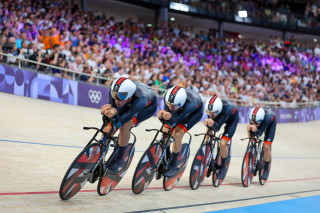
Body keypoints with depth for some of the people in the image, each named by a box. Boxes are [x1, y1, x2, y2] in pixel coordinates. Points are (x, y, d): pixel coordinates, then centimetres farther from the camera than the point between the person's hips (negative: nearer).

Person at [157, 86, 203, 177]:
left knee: (177, 135, -20)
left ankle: (173, 165, -3)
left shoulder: (190, 104, -46)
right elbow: (167, 111, -24)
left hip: (195, 111, -5)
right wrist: (162, 114, -47)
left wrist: (170, 117, -61)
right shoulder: (168, 96, -35)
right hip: (180, 109, 5)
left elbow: (177, 119, -40)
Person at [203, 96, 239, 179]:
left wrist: (213, 124, -66)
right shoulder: (210, 108, -33)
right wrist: (207, 123, -51)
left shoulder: (227, 109, -45)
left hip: (232, 119, -5)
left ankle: (223, 167, 7)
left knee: (223, 144, -16)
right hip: (220, 116, 5)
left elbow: (217, 128, -43)